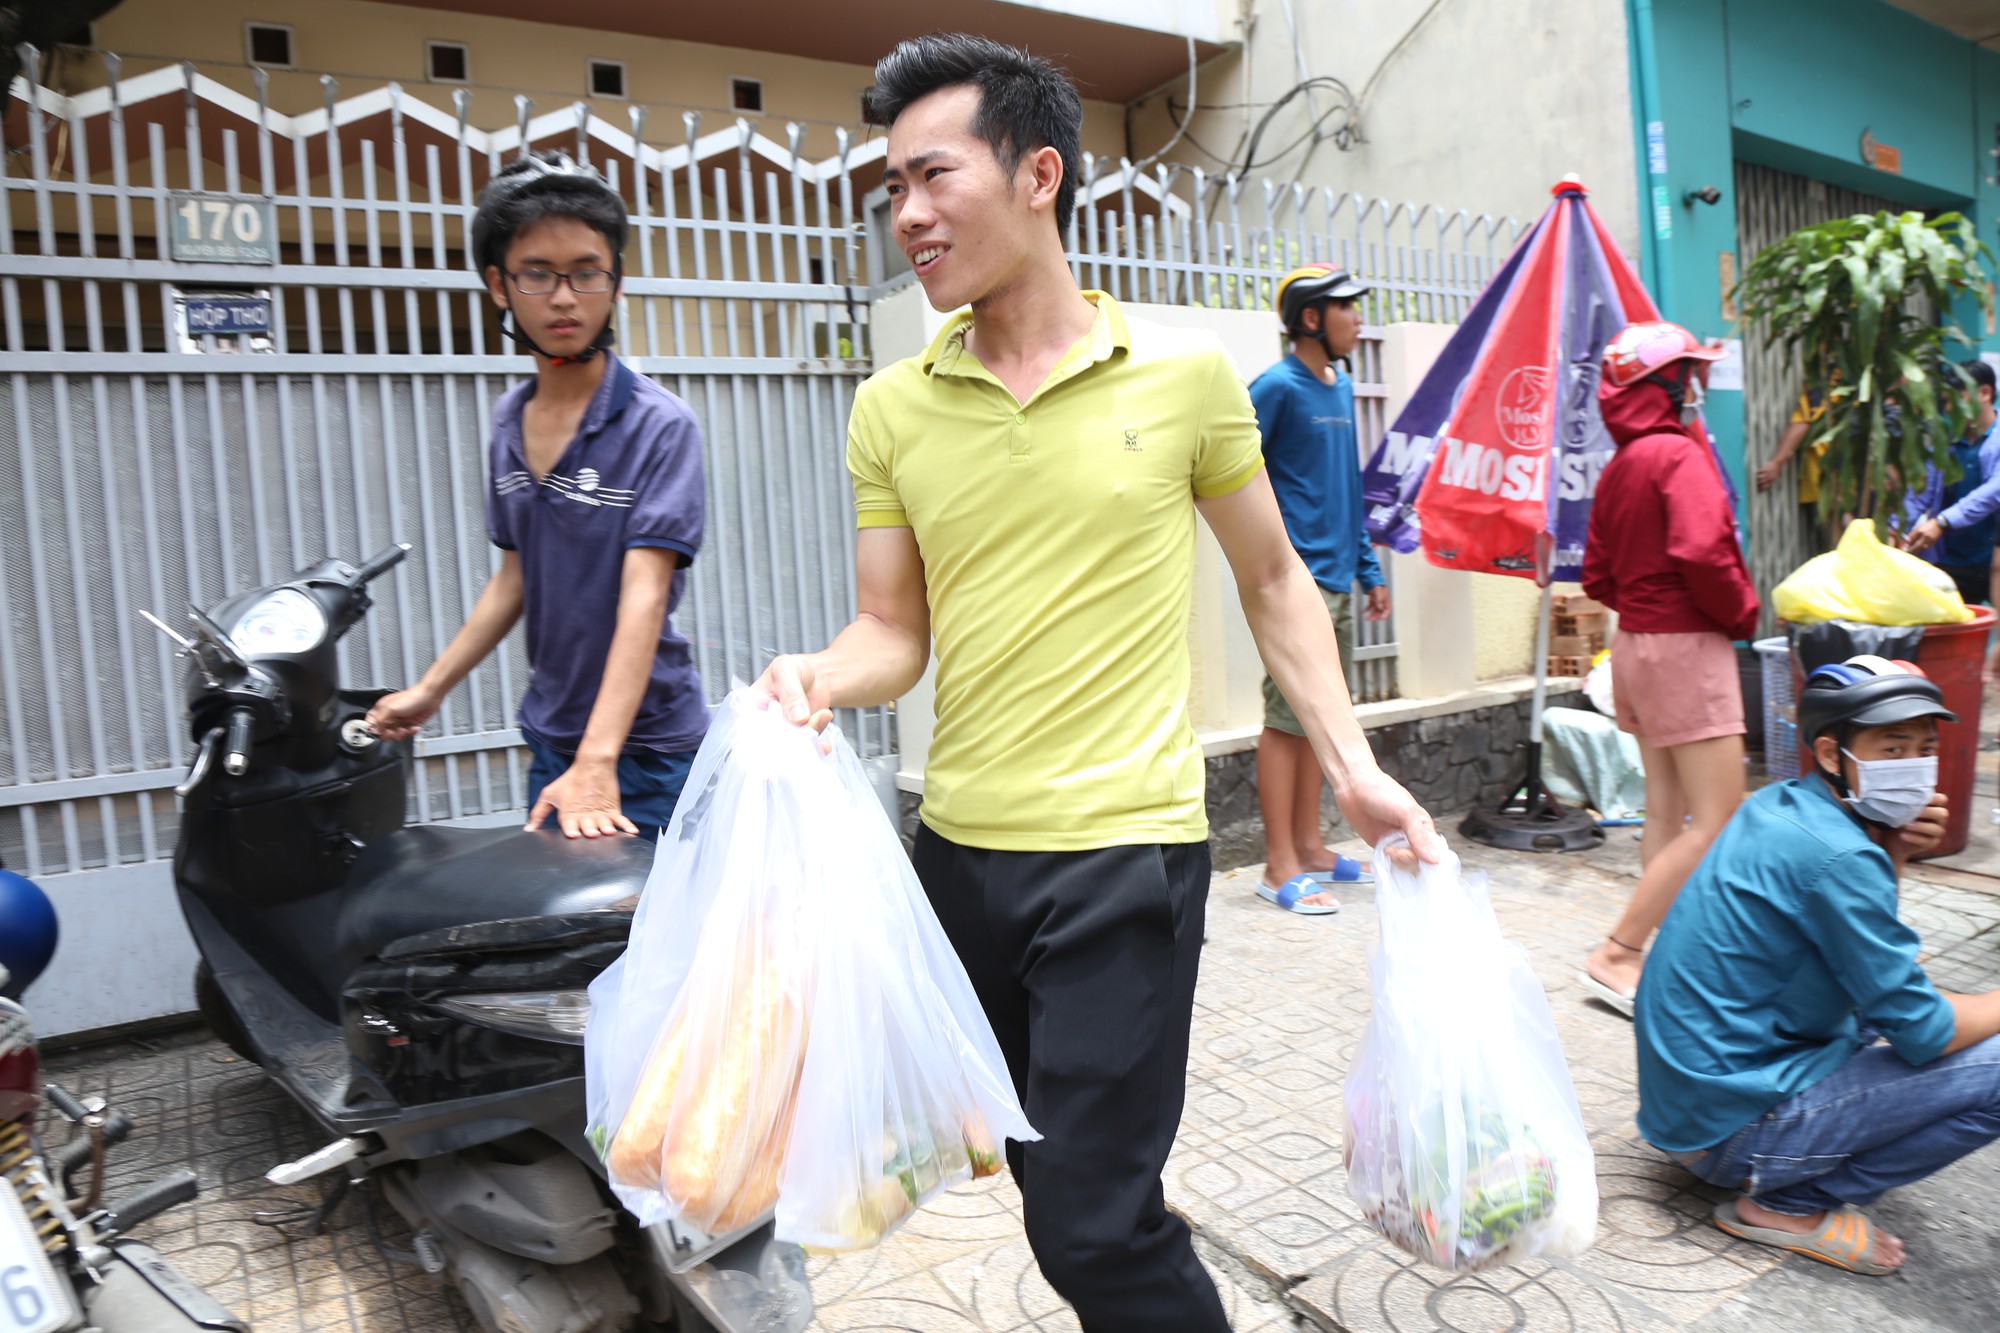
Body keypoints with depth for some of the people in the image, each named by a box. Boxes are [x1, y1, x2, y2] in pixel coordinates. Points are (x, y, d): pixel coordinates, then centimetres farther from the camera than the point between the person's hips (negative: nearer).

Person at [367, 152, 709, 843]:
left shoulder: (659, 423, -13)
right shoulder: (509, 420, 8)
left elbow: (644, 597, -21)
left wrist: (597, 763, -29)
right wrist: (430, 689, 15)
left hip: (643, 745, -6)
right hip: (548, 740, 6)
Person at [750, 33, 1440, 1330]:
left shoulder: (1184, 372, -3)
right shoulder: (892, 409, 3)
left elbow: (1275, 580, 7)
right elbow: (894, 633, 6)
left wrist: (1352, 760, -1)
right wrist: (822, 677, -15)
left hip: (1126, 848, -4)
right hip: (960, 845, 4)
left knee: (1094, 1224, -2)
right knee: (1051, 1172, 18)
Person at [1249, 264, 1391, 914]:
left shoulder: (1342, 387, 16)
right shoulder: (1277, 387, -9)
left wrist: (1369, 567, 18)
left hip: (1338, 577, 8)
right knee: (1289, 717, -4)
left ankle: (1309, 846, 23)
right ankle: (1280, 866, 3)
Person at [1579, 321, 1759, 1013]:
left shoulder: (1617, 466, 11)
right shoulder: (1680, 453, -14)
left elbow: (1597, 575, 13)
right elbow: (1703, 553, -26)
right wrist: (1742, 613, -10)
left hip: (1635, 642, 9)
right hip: (1688, 645, -9)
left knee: (1665, 813, 15)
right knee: (1718, 822, -5)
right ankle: (1615, 956, -6)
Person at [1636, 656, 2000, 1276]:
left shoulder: (1779, 806, 5)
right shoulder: (1835, 854, -22)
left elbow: (1872, 950, 17)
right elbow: (1922, 1033, -16)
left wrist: (1893, 854, 0)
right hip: (1727, 1125, -10)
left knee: (1878, 985, 25)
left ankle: (1785, 1187, 16)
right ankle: (1791, 1206, -3)